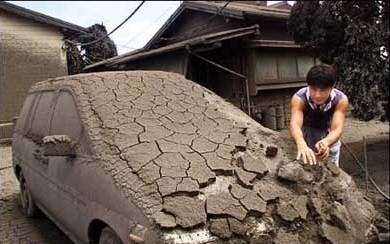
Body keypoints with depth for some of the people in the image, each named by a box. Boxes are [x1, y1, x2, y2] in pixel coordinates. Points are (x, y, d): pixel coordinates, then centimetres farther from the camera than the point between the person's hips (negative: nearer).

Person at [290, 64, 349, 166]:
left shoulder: (341, 100, -31)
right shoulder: (299, 98, -35)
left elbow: (337, 129, -40)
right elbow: (295, 124, -50)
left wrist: (326, 142, -64)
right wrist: (301, 145, -72)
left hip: (329, 136, 1)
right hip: (306, 133, -1)